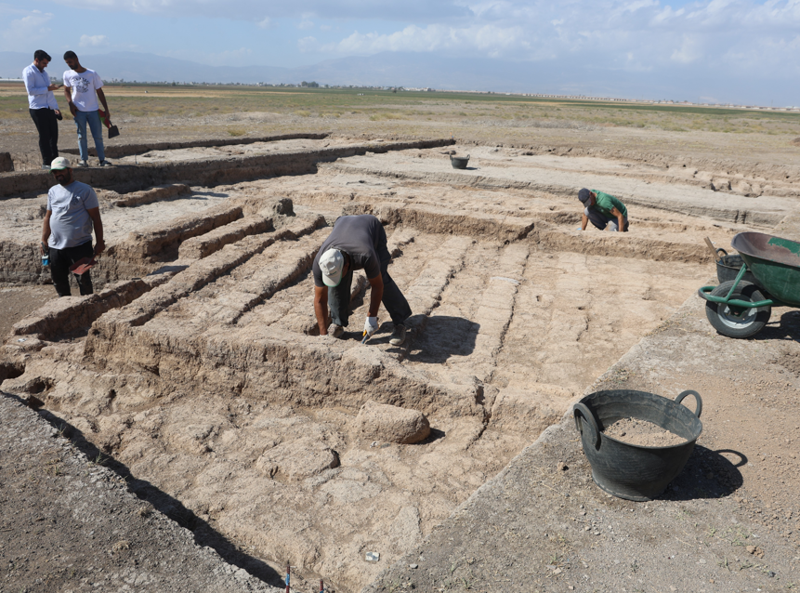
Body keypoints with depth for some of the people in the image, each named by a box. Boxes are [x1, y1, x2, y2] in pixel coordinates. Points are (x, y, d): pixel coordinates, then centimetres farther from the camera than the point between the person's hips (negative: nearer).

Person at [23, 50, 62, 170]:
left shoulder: (44, 72, 21)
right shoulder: (28, 72, -5)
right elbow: (30, 90, -15)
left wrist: (56, 107, 17)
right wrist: (48, 88, -17)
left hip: (49, 109, 7)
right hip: (37, 109, -7)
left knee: (54, 135, 7)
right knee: (44, 136, -5)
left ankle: (54, 160, 15)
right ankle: (46, 162, 1)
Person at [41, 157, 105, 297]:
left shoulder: (84, 190, -6)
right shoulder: (53, 191, 13)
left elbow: (96, 218, -7)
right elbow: (48, 217, 19)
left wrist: (99, 242, -11)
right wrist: (44, 240, 14)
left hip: (80, 246, -6)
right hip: (55, 247, 6)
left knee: (83, 279, 0)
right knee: (58, 280, 13)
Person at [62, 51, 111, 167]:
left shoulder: (92, 74, -4)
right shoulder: (67, 74, 2)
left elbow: (99, 92, 1)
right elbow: (66, 90, 14)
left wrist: (106, 110, -1)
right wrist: (71, 104, -4)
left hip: (93, 110, -1)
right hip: (78, 110, 1)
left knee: (98, 136, 1)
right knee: (81, 136, 3)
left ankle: (102, 159, 6)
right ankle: (84, 160, 7)